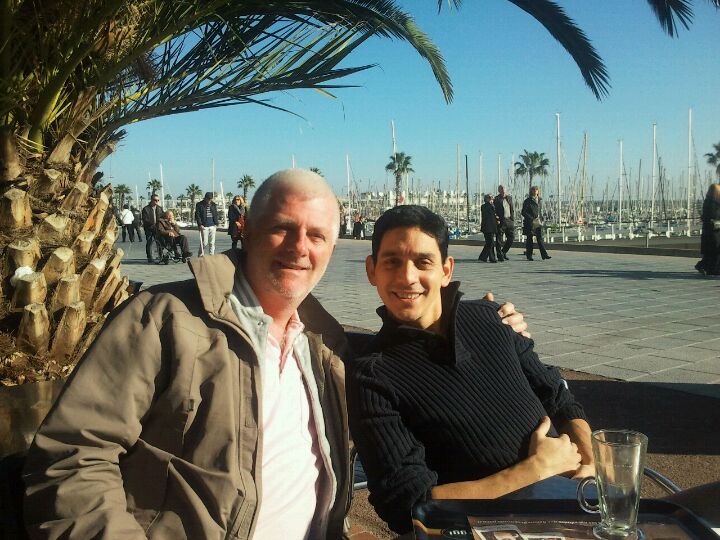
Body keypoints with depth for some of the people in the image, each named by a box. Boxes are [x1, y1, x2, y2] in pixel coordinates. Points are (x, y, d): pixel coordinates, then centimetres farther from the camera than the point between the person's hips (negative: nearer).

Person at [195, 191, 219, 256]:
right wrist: (200, 224, -11)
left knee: (212, 242, 5)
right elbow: (197, 215, -2)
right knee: (204, 243, -7)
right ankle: (201, 255, 3)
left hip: (212, 226, 4)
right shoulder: (199, 205, 0)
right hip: (204, 226, -4)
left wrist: (216, 224, 7)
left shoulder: (214, 205, 13)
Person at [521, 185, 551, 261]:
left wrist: (541, 219, 9)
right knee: (529, 239, 2)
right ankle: (529, 256, 8)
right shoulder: (527, 201, -3)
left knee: (540, 238, -4)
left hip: (538, 222, 4)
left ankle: (544, 254, -10)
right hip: (529, 223, -4)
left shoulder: (540, 200, 14)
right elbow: (524, 212, -6)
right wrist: (531, 218, -15)